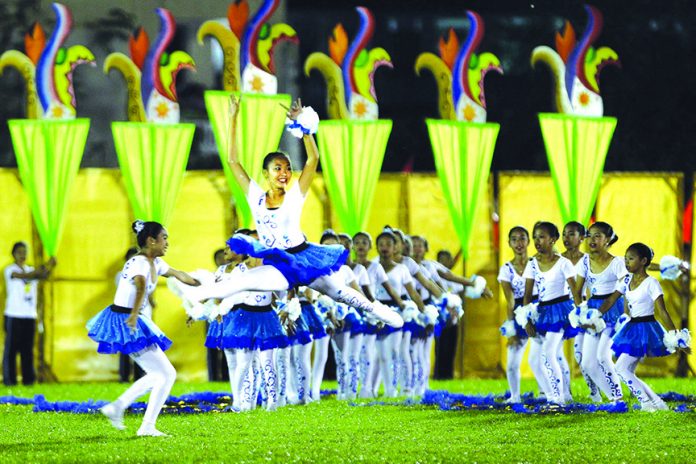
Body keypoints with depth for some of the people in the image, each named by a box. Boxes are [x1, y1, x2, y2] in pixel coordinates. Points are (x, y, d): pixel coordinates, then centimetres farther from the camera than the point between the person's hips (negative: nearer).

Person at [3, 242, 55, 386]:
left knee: (28, 349, 5)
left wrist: (49, 267, -27)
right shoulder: (10, 270, -1)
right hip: (14, 315, -5)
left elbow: (43, 276, -6)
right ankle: (9, 379, -1)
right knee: (11, 348, -4)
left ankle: (28, 379, 8)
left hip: (30, 315, 5)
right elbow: (24, 276, -20)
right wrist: (39, 270, -34)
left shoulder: (31, 270, 14)